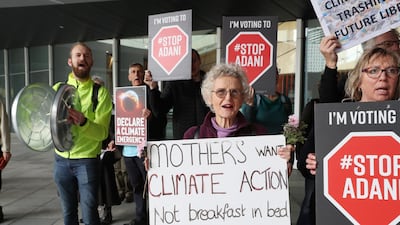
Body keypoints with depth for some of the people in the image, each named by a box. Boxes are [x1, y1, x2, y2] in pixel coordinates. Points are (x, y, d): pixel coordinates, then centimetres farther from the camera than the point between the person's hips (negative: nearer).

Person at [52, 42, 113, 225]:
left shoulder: (100, 92, -6)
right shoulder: (58, 89, 4)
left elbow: (102, 132, -14)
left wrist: (83, 122, -33)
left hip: (87, 160, -3)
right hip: (61, 159, 3)